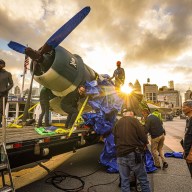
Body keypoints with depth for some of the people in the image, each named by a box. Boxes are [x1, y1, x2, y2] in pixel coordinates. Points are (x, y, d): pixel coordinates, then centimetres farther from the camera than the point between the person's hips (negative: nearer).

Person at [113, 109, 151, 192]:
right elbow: (143, 137, -9)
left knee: (124, 181, 14)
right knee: (143, 179, 12)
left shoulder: (117, 123, 8)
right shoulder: (134, 120, -5)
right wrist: (142, 146, 10)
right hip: (134, 154, -4)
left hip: (121, 155, 4)